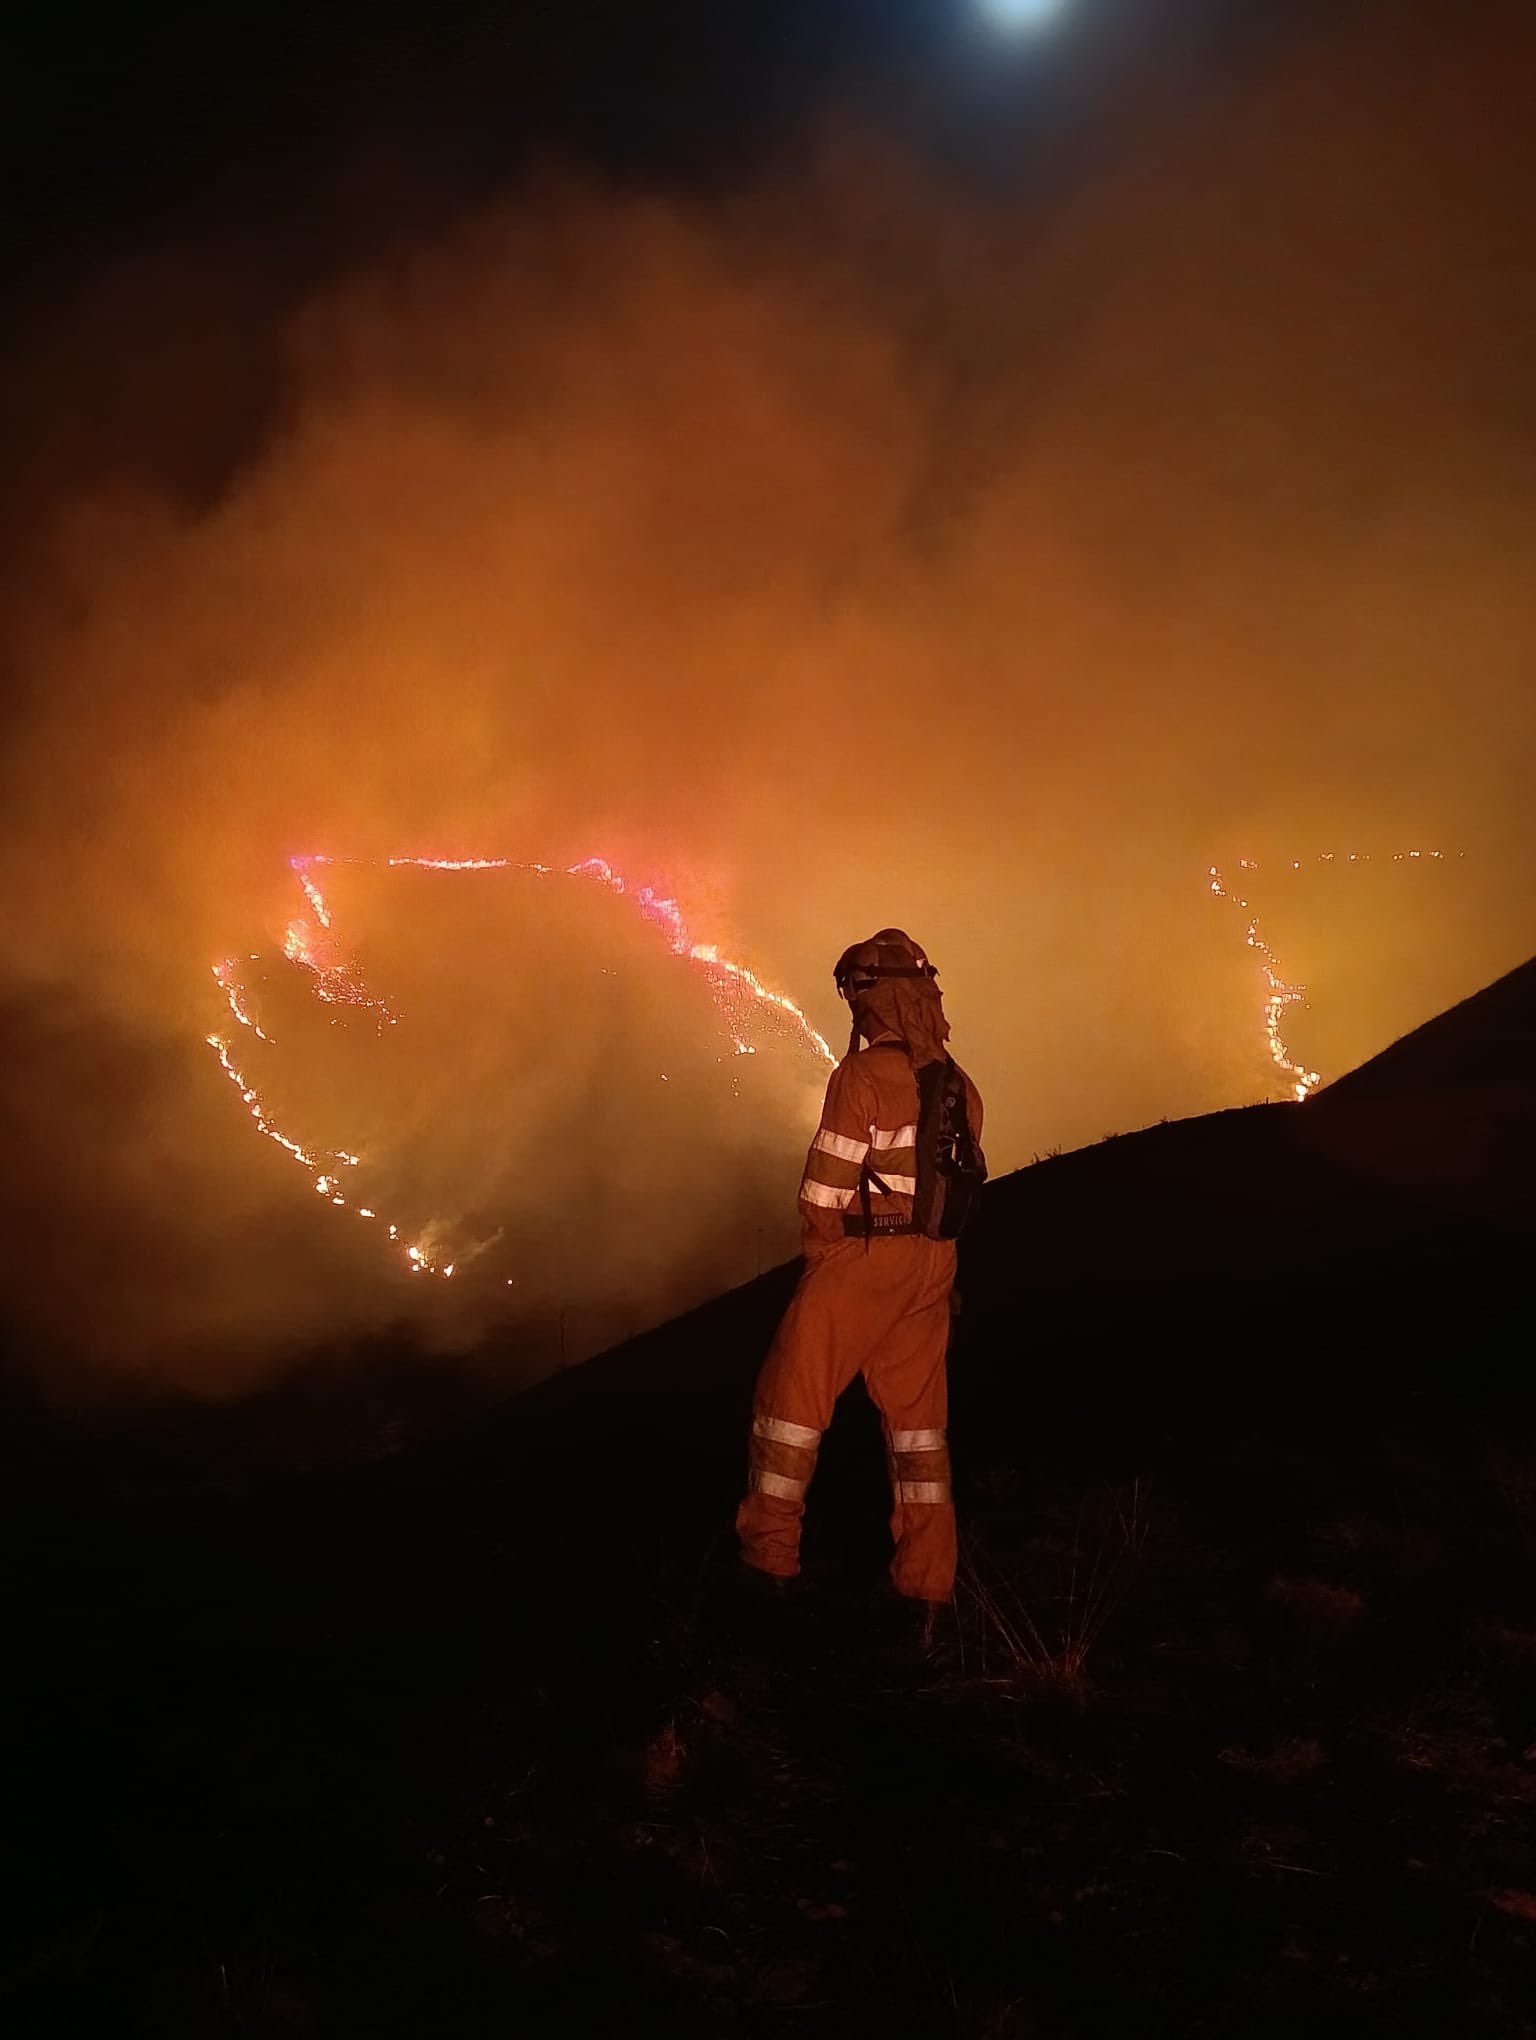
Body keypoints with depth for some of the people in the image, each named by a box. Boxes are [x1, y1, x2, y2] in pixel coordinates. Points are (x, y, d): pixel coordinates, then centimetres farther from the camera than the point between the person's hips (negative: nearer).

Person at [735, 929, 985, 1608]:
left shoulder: (864, 1075, -14)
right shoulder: (957, 1086, 8)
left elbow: (827, 1184, -14)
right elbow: (961, 1180, 9)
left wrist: (818, 1249, 2)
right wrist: (924, 1247, 14)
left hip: (863, 1255, -7)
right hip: (933, 1265, 7)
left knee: (795, 1391, 6)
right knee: (917, 1407, 13)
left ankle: (768, 1548, 11)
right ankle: (928, 1575, 16)